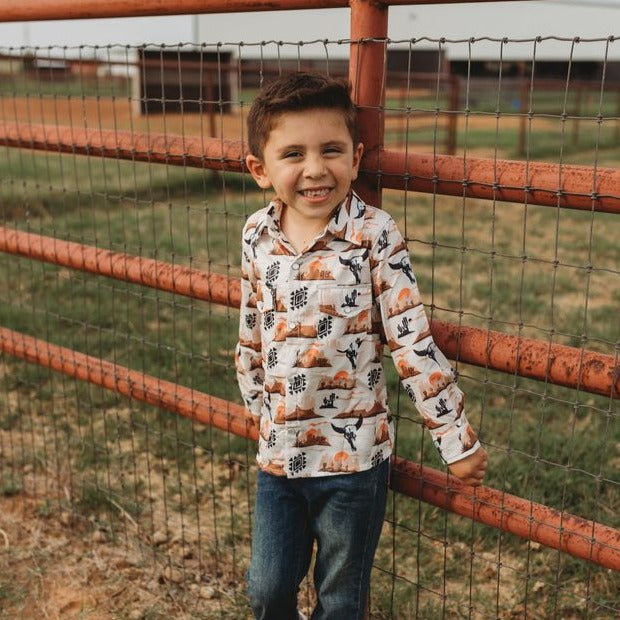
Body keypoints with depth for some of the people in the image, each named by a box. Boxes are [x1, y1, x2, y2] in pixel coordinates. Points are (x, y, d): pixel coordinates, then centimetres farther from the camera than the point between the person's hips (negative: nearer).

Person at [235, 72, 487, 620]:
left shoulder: (375, 235, -16)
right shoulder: (257, 235, -3)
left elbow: (413, 340, -14)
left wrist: (457, 437, -10)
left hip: (353, 455, -3)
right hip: (278, 450, 4)